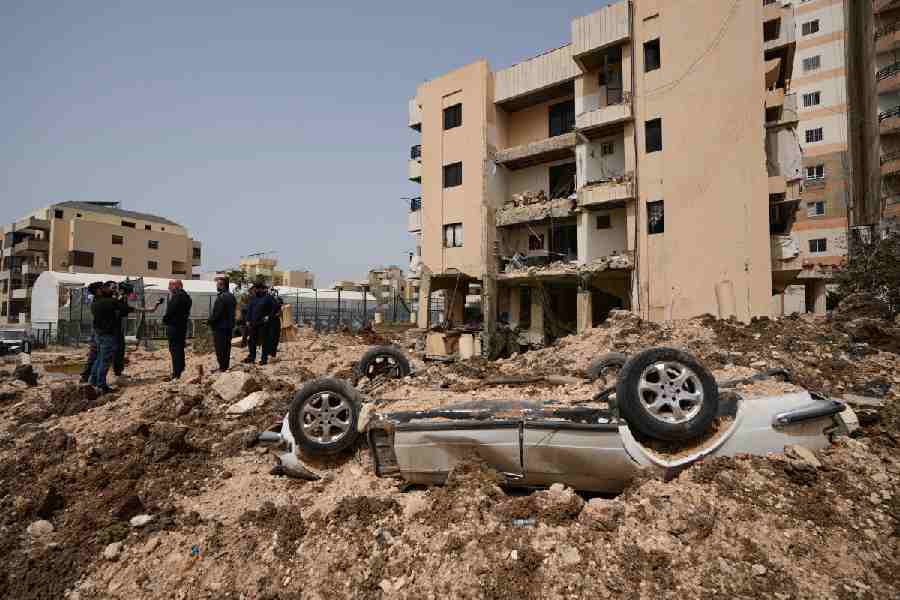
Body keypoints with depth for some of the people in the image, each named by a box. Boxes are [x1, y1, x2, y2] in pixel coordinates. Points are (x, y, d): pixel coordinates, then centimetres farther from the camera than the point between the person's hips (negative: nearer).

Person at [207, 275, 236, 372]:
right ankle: (226, 366, 22)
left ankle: (222, 367, 1)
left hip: (220, 327, -9)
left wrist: (209, 321, -7)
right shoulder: (231, 297, 10)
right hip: (229, 326, 9)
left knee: (220, 348, -2)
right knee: (227, 346, 15)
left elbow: (216, 313, -22)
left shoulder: (221, 297, -20)